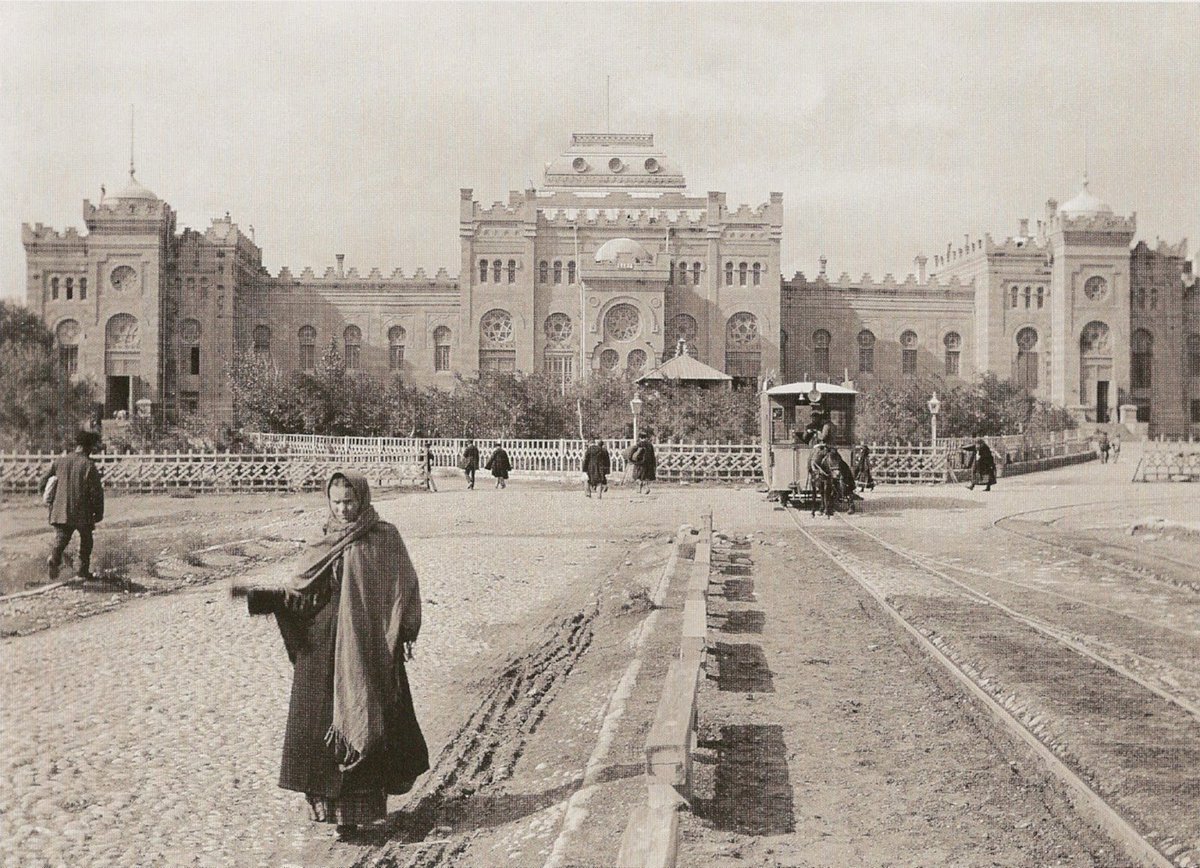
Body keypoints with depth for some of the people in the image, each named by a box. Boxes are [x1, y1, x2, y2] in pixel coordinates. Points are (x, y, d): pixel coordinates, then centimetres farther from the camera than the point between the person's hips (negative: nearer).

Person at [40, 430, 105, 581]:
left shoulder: (59, 461, 4)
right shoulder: (89, 465, -10)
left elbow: (42, 483, 8)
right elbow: (96, 492, -12)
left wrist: (52, 500, 24)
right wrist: (99, 514, 0)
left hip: (60, 512, 3)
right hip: (82, 512, -3)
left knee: (60, 539, 5)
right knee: (86, 540, 18)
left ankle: (54, 558, -24)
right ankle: (82, 571, 20)